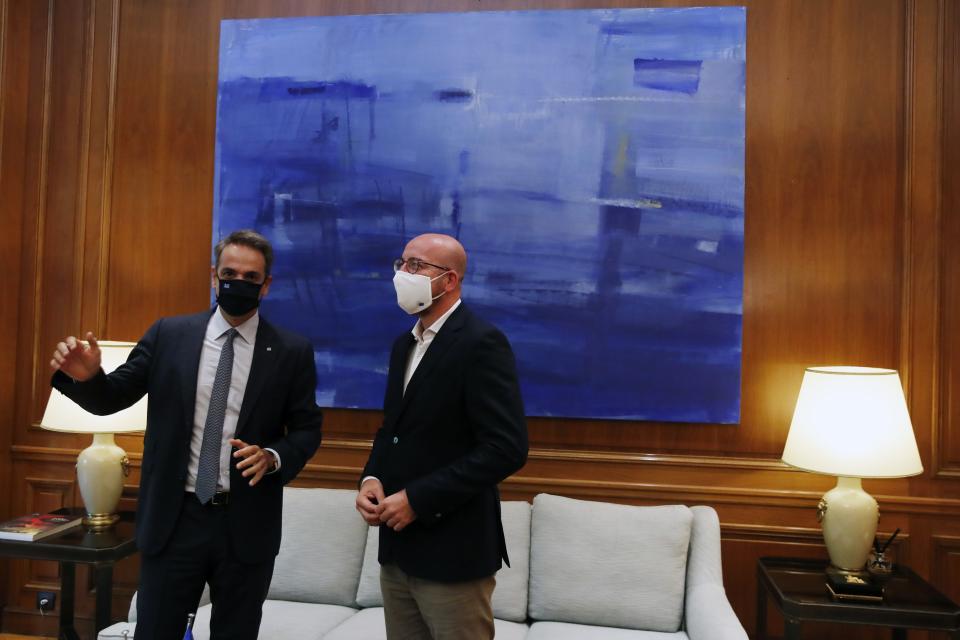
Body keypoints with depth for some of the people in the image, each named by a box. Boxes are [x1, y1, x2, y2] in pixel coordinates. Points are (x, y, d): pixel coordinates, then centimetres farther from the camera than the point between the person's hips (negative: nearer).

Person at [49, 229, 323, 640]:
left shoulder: (292, 352, -3)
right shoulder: (168, 334, 1)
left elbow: (307, 429, 1)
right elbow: (111, 399, 2)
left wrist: (273, 457, -18)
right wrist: (87, 376, -20)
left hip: (247, 526, 0)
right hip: (174, 519, 1)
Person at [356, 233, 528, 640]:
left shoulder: (481, 343, -15)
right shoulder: (405, 344, 12)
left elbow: (506, 448, -21)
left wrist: (417, 499, -19)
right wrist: (371, 478, 0)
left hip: (453, 550, -7)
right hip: (397, 546, 8)